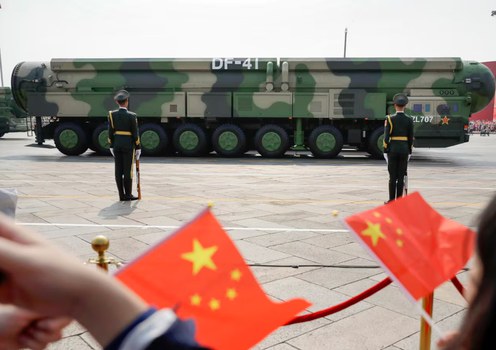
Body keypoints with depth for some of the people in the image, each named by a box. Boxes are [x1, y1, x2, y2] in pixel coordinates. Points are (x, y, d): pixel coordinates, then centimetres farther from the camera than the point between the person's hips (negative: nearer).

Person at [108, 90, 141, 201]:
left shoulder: (112, 114, 0)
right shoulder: (132, 116, -9)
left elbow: (110, 132, 2)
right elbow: (135, 133, -8)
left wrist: (111, 146, 10)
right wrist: (138, 147, -2)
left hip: (116, 144, 4)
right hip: (128, 144, -4)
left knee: (119, 170, 5)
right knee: (128, 170, 0)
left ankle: (121, 195, 8)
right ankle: (128, 195, 4)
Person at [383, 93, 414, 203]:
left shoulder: (390, 119, -6)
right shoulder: (409, 120, 1)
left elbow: (386, 137, -9)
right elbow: (411, 138, 3)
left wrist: (385, 151, -2)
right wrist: (409, 152, 11)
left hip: (392, 150, -1)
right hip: (404, 150, 2)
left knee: (392, 176, 3)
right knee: (401, 176, 4)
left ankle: (391, 200, 5)